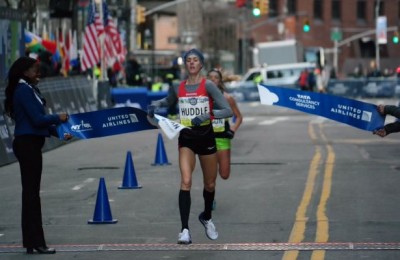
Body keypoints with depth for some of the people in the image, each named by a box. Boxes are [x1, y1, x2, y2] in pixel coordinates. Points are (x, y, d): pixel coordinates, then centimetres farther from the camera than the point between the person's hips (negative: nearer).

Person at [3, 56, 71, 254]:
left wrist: (59, 133, 10)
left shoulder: (28, 89, 15)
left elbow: (37, 119, 18)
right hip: (28, 143, -10)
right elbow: (37, 119, -19)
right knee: (31, 192, -7)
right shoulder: (24, 90, -15)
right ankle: (36, 242, -4)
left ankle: (31, 241, 16)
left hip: (28, 143, 10)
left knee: (30, 192, 12)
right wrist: (58, 118, -4)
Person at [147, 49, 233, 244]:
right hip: (186, 138, 1)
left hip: (206, 137, -1)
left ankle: (206, 218, 42)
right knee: (186, 181, -17)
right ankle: (185, 230, -21)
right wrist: (154, 105, 4)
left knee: (210, 184, 13)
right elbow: (167, 101, 24)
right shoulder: (178, 88, 1)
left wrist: (207, 115, -29)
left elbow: (228, 110, -15)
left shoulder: (207, 85, -9)